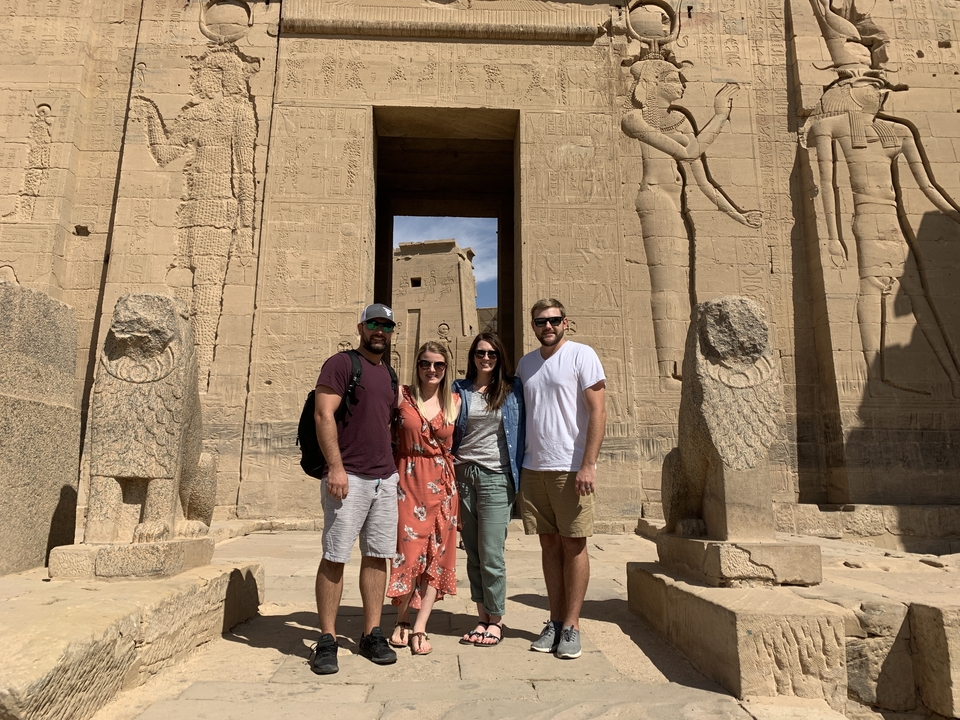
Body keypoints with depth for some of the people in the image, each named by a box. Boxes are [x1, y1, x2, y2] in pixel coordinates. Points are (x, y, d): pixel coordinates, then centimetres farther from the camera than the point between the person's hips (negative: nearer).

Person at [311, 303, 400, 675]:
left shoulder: (389, 375, 18)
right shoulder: (341, 363, -2)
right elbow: (324, 415, -11)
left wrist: (393, 468, 16)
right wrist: (335, 466, -19)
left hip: (385, 478, 7)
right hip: (349, 477, -6)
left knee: (377, 556, 9)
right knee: (335, 557, -2)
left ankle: (372, 634, 19)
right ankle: (327, 640, 8)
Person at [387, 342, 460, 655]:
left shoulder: (454, 401, 7)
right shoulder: (401, 395, -1)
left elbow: (458, 442, 13)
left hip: (442, 483, 3)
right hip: (408, 480, -3)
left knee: (436, 554, 2)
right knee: (409, 549, -2)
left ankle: (420, 627, 11)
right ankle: (402, 621, 19)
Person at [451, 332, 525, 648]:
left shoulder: (512, 389, 5)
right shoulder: (460, 390, 10)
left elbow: (521, 431, 6)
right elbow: (451, 433, 12)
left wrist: (519, 472, 0)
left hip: (496, 476, -2)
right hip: (463, 475, 3)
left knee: (491, 553, -3)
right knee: (472, 552, 7)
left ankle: (496, 620, 14)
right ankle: (482, 617, 20)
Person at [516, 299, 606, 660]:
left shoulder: (581, 355, -4)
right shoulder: (526, 363, 13)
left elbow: (598, 412, -9)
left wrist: (588, 465, -16)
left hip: (571, 468, -5)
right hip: (533, 467, 5)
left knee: (573, 544, 2)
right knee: (549, 543, 11)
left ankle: (571, 625, 14)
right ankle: (555, 621, 21)